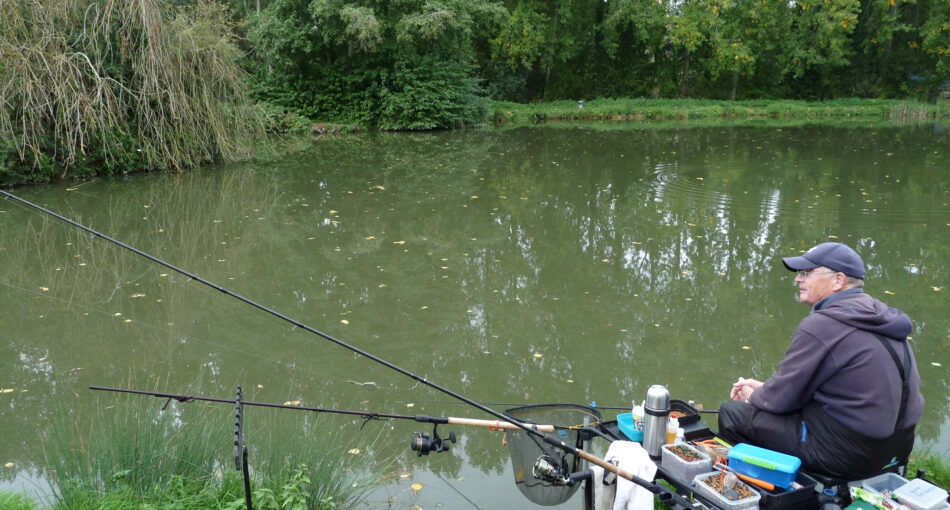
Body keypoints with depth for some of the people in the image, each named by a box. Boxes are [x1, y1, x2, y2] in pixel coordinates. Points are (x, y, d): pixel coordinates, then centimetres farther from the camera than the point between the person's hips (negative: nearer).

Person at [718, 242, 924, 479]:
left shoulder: (822, 324, -20)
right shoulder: (879, 316, 9)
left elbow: (781, 398, -14)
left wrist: (752, 397, 7)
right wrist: (762, 388, 15)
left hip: (846, 457, -10)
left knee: (732, 413, 1)